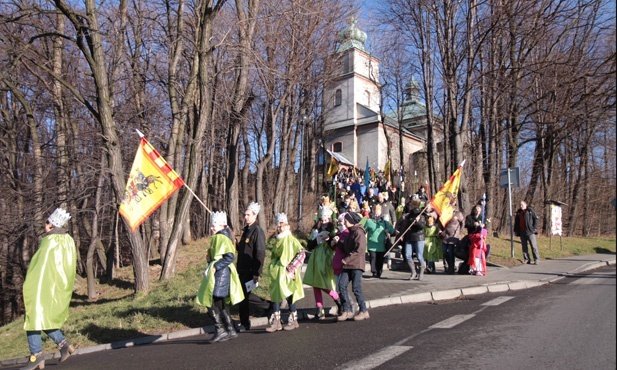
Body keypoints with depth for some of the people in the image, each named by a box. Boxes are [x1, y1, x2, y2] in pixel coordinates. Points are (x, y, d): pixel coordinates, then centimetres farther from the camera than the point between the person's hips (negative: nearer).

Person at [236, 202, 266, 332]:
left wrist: (257, 273, -20)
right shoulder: (246, 230, 15)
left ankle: (245, 324, 7)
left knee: (243, 297, -4)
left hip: (250, 271, -9)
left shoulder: (258, 231, -13)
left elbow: (260, 253, -18)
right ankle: (244, 323, 23)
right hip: (242, 270, 9)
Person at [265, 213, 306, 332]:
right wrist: (272, 269, 15)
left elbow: (301, 254, -18)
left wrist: (291, 268, -19)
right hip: (277, 274, 7)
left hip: (287, 275, -7)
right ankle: (276, 322, 11)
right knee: (275, 296, 5)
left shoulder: (291, 240, -10)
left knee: (289, 296, 2)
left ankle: (293, 321, 17)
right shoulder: (278, 241, 13)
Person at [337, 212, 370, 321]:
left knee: (356, 287, -6)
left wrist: (347, 259, -15)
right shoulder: (350, 232, 20)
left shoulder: (358, 232, -9)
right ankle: (347, 311, 5)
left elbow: (359, 250, -18)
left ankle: (364, 311, 7)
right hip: (348, 265, 9)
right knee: (342, 285, -1)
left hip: (357, 264, -9)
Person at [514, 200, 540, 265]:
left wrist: (535, 228, -11)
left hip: (530, 231, -5)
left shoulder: (530, 211, 0)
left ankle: (536, 259, -1)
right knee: (524, 246, 7)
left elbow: (535, 218, -3)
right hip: (522, 232, 5)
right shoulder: (519, 212, 14)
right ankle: (526, 259, 13)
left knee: (533, 245, -5)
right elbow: (516, 222, 19)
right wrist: (515, 230, 13)